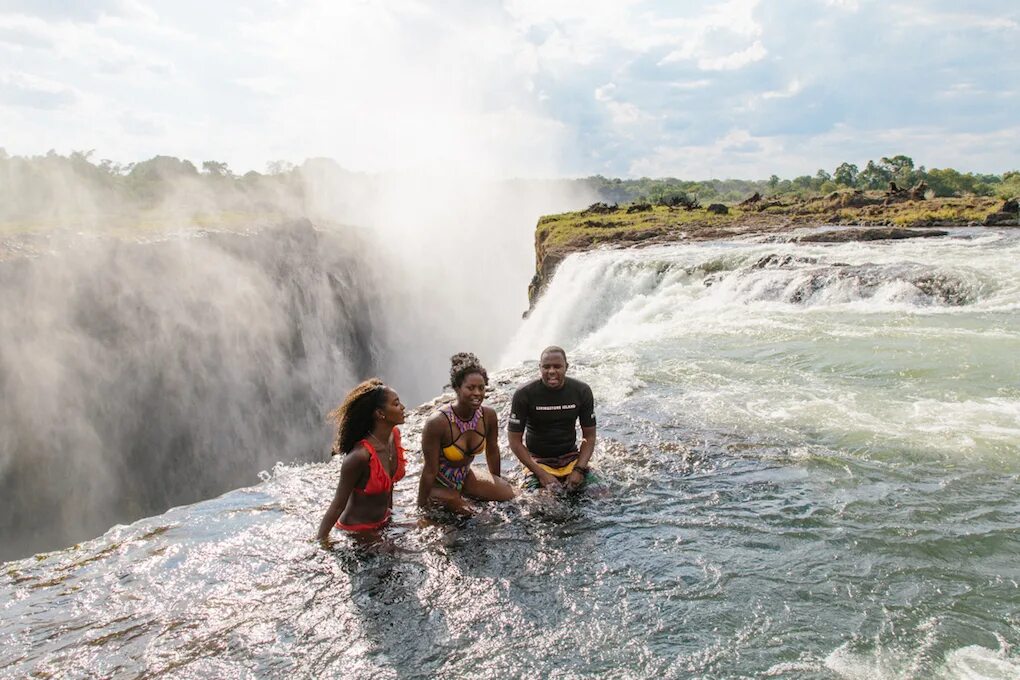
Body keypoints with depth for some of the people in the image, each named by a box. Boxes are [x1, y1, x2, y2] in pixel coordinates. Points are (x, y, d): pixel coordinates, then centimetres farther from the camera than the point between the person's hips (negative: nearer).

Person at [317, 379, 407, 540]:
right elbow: (338, 505, -21)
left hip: (383, 523, 7)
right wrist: (320, 542, -15)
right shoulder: (360, 456, -29)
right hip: (356, 531, -7)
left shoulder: (394, 435, -8)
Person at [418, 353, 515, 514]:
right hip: (440, 481, -5)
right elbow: (430, 470, -24)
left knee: (508, 494, -6)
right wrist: (421, 508, -16)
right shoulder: (437, 422, -31)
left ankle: (458, 494, 15)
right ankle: (434, 496, 11)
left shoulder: (488, 415, -15)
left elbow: (492, 452, 3)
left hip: (465, 475, 5)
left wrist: (497, 483, 16)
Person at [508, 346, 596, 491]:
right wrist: (541, 473, -18)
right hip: (539, 461, -4)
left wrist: (579, 469, -14)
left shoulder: (582, 391, -6)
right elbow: (515, 440, -10)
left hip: (571, 458, 4)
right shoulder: (524, 394, -13)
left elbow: (589, 436, 1)